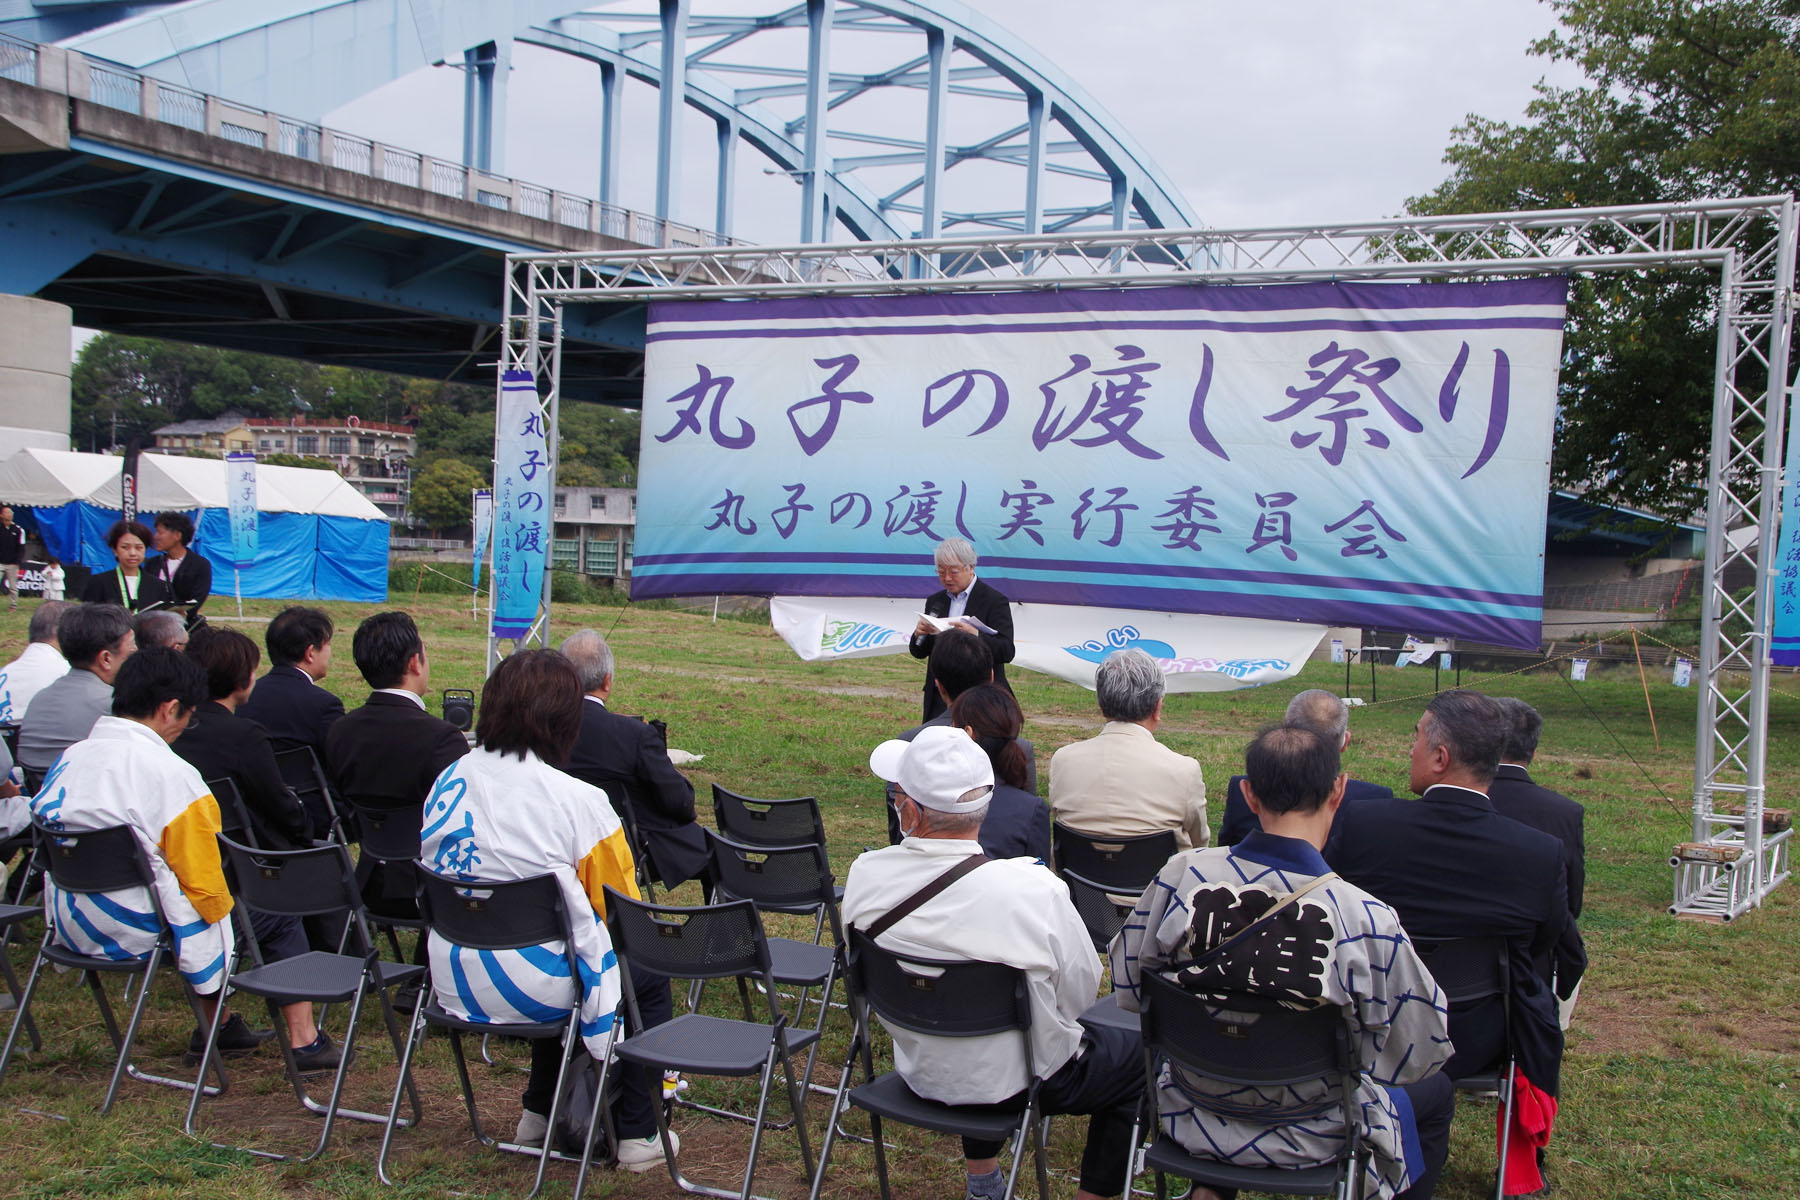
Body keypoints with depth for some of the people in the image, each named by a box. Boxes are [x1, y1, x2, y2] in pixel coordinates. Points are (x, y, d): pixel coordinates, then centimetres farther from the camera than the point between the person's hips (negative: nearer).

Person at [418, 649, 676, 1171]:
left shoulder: (447, 782, -2)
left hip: (455, 987, 6)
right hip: (528, 990, -6)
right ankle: (638, 1135, 20)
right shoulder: (579, 803, -19)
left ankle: (539, 1112, 41)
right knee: (648, 980, 19)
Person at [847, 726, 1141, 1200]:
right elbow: (1081, 994, -16)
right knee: (1136, 1055, 21)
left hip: (919, 1073, 4)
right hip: (1019, 1083, -4)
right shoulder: (1037, 892, -32)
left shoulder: (864, 876, -20)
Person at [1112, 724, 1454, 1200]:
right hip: (1308, 1142, -3)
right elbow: (1419, 1054, -17)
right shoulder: (1367, 922, -29)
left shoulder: (1180, 878, -21)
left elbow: (1128, 989, -5)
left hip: (1192, 1120, 3)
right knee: (1436, 1091, 27)